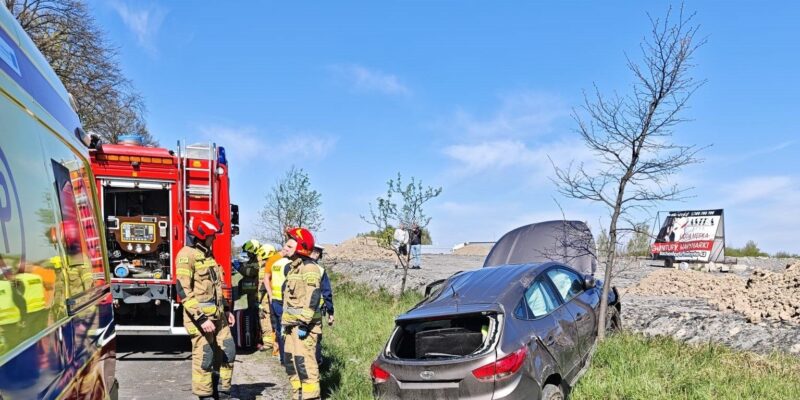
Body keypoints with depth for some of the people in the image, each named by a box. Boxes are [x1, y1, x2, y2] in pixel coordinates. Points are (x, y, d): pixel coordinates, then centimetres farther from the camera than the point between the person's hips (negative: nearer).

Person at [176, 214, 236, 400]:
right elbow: (184, 291, -19)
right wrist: (201, 318, -23)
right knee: (204, 357, -1)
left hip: (217, 315, 9)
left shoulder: (207, 254, 15)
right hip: (200, 316, -8)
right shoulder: (187, 255, -13)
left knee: (227, 351, 10)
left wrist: (226, 309, 19)